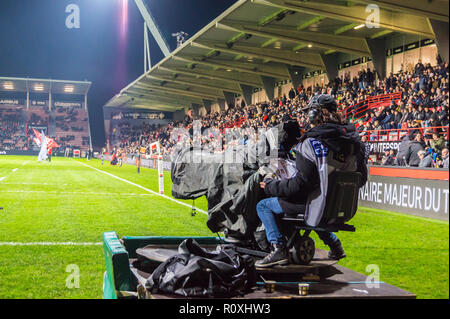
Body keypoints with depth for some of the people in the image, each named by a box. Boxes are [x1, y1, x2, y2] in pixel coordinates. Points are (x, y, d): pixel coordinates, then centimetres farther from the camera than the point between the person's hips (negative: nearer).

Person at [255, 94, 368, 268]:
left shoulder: (312, 143, -20)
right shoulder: (352, 140, 0)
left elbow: (299, 184, -21)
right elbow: (361, 178, 9)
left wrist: (270, 185, -6)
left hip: (317, 204, -7)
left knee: (263, 206, 5)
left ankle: (279, 248, -4)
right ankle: (334, 244, 35)